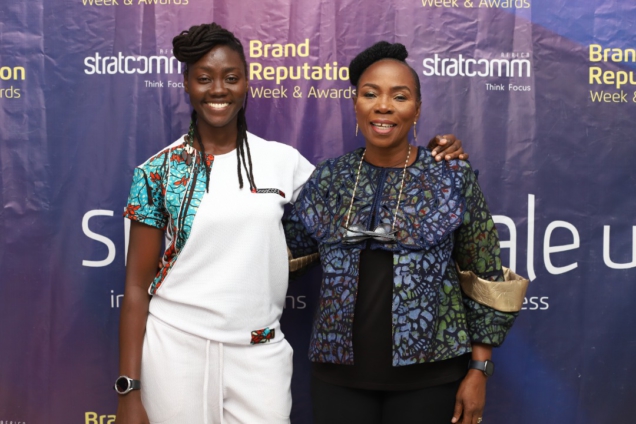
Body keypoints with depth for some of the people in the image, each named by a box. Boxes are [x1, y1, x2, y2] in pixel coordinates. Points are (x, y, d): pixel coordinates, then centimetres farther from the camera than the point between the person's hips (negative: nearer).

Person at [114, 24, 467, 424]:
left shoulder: (281, 160, 2)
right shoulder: (159, 170, -3)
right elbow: (137, 287, -2)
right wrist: (129, 390, -6)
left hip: (260, 353, 2)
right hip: (174, 350, -1)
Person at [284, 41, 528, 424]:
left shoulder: (454, 177, -4)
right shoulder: (329, 178, 4)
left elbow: (484, 280, -2)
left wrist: (479, 370, -4)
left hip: (429, 371, -2)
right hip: (340, 370, 2)